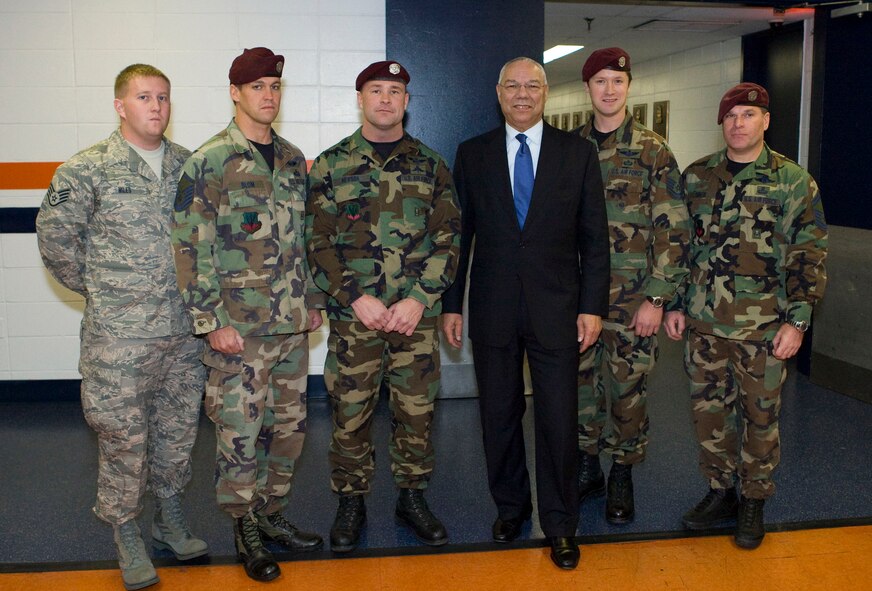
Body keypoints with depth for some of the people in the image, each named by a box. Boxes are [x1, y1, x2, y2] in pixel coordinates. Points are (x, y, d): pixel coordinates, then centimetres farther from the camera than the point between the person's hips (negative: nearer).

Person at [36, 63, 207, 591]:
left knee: (178, 427, 14)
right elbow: (54, 234, -1)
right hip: (119, 333, -4)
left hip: (186, 329, 4)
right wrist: (95, 288, 2)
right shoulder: (87, 169, -6)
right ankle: (127, 536, 21)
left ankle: (170, 519, 33)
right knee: (123, 435, 4)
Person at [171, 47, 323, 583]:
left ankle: (272, 514, 31)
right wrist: (211, 322, -14)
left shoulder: (293, 159, 11)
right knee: (240, 430, 2)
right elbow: (192, 247, -11)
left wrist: (313, 299, 14)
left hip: (293, 323, 6)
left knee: (290, 423, 13)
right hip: (239, 326, -6)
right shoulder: (209, 162, -8)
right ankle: (246, 529, 21)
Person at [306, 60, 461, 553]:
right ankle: (351, 503, 24)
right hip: (353, 314, -1)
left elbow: (448, 238, 2)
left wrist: (419, 298, -10)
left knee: (417, 410, 9)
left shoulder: (431, 166, 6)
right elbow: (318, 242, -1)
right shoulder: (331, 165, 3)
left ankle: (413, 498, 28)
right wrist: (356, 297, -12)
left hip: (418, 315, 1)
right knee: (350, 413, 6)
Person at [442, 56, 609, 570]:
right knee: (499, 416, 11)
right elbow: (460, 234, 6)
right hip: (492, 310, 1)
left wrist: (593, 307, -4)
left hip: (556, 307, -1)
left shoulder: (578, 152, 3)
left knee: (559, 420, 4)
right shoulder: (472, 154, 5)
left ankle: (560, 525, 21)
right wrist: (451, 304, 3)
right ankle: (510, 506, 32)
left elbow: (594, 236, 2)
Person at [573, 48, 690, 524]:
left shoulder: (652, 151, -3)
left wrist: (657, 298, -11)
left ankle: (622, 477, 22)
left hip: (631, 293, -3)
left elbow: (672, 230, -6)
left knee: (627, 387, 4)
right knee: (578, 381, 10)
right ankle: (587, 467, 28)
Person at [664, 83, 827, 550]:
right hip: (704, 320, 3)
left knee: (760, 414, 8)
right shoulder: (696, 177, 5)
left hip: (764, 326, -3)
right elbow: (680, 243, 11)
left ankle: (753, 501, 25)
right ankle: (720, 491, 29)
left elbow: (809, 254, -4)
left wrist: (797, 320, -9)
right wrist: (676, 305, 7)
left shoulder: (792, 180, -4)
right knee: (707, 409, 11)